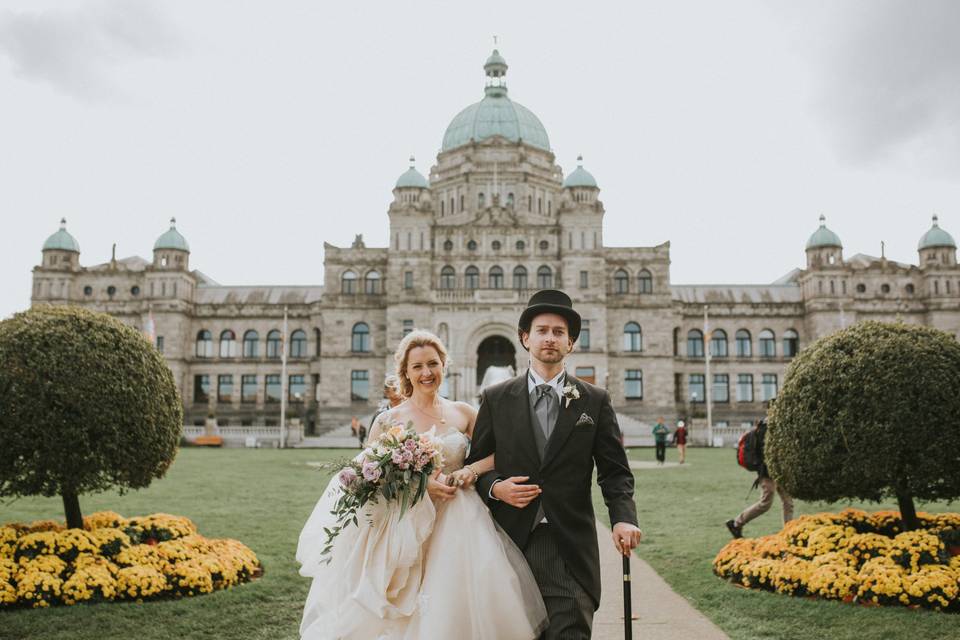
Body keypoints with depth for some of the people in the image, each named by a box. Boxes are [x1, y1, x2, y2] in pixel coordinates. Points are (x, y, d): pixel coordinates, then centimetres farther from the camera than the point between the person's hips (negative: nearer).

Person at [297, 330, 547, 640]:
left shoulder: (464, 413, 5)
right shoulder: (388, 421, 0)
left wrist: (472, 470, -10)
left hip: (457, 528, 2)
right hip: (404, 531, -1)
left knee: (456, 606, -3)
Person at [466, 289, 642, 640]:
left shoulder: (595, 400, 6)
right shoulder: (496, 399, 6)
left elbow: (615, 471, 2)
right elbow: (477, 464, 9)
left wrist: (623, 518, -15)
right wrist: (496, 487, -11)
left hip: (570, 549, -1)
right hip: (512, 543, 1)